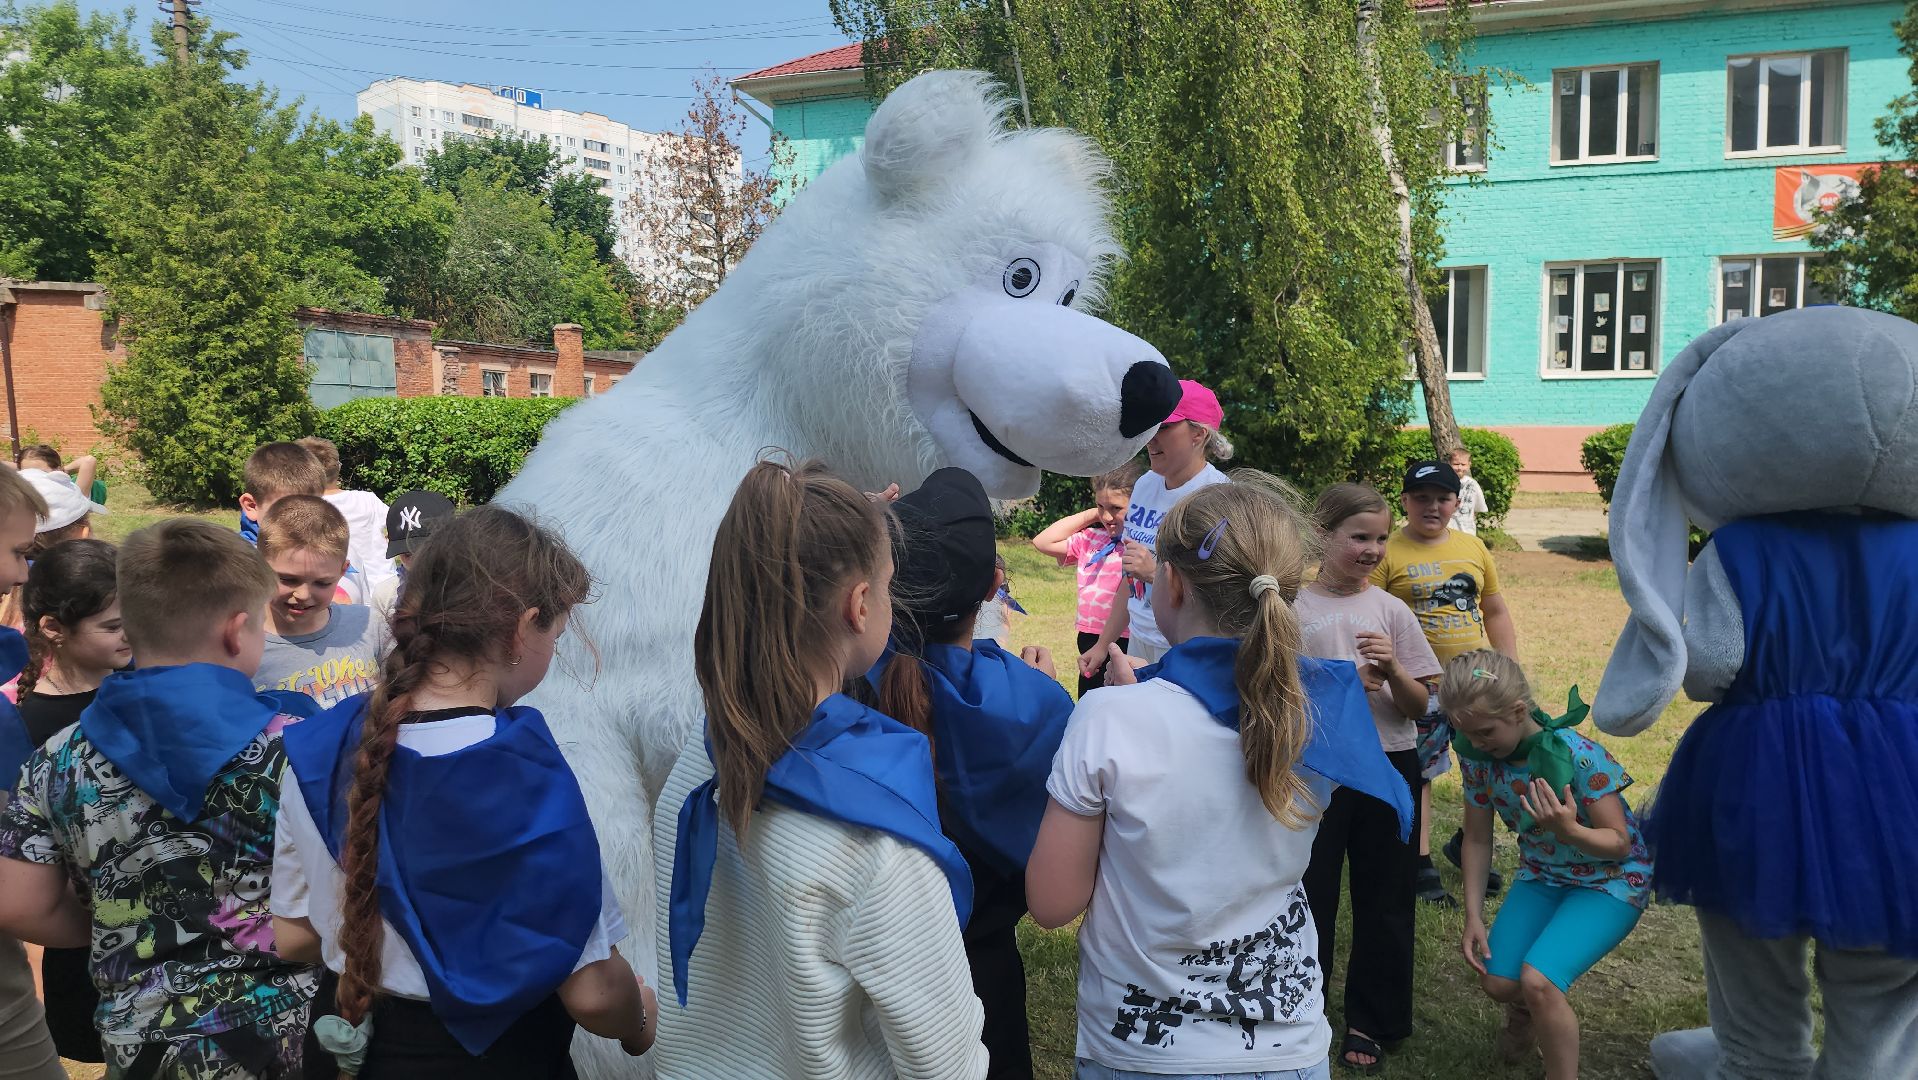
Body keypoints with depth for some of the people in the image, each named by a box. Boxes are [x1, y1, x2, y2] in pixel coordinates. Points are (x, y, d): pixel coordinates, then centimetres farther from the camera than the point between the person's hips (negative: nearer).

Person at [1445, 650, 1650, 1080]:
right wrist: (1473, 917, -6)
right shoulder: (1476, 756, -13)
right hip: (1542, 874, 5)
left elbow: (1620, 842, -20)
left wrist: (1570, 830, -41)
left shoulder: (1578, 755, -30)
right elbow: (1477, 839, -1)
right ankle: (1524, 1011, 29)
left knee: (1537, 979, -25)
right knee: (1497, 982, -9)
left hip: (1610, 878, -5)